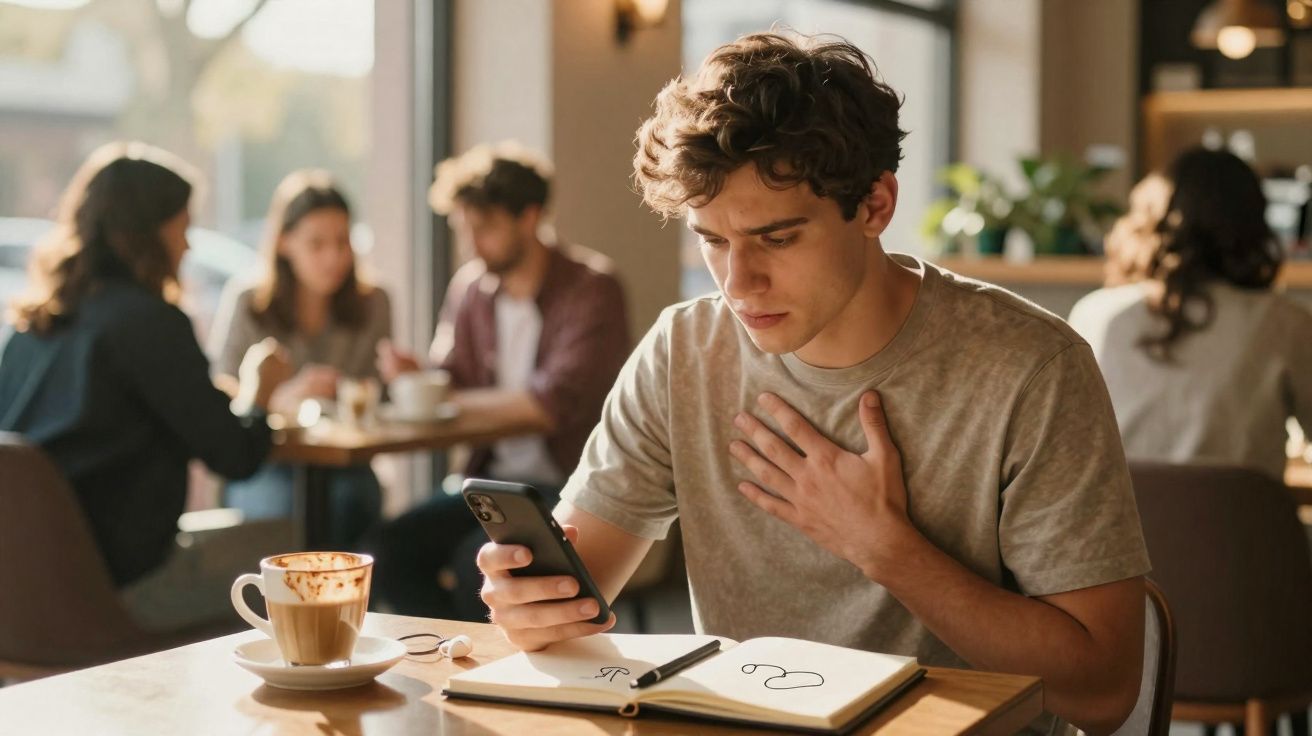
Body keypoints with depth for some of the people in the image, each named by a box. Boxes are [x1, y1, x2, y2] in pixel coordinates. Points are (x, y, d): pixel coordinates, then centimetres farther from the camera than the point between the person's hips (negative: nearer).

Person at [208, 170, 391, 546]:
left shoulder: (372, 304, 5)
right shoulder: (246, 303, -4)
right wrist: (279, 400, -31)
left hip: (343, 468, 2)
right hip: (264, 470, -2)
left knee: (352, 499, -31)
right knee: (289, 504, -33)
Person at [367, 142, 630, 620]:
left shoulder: (590, 289, -12)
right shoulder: (469, 287, 9)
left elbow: (551, 405, -22)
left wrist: (455, 400, -10)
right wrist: (416, 376, -11)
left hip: (569, 487, -7)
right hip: (493, 481, 7)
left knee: (475, 562, -30)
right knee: (389, 553, -14)